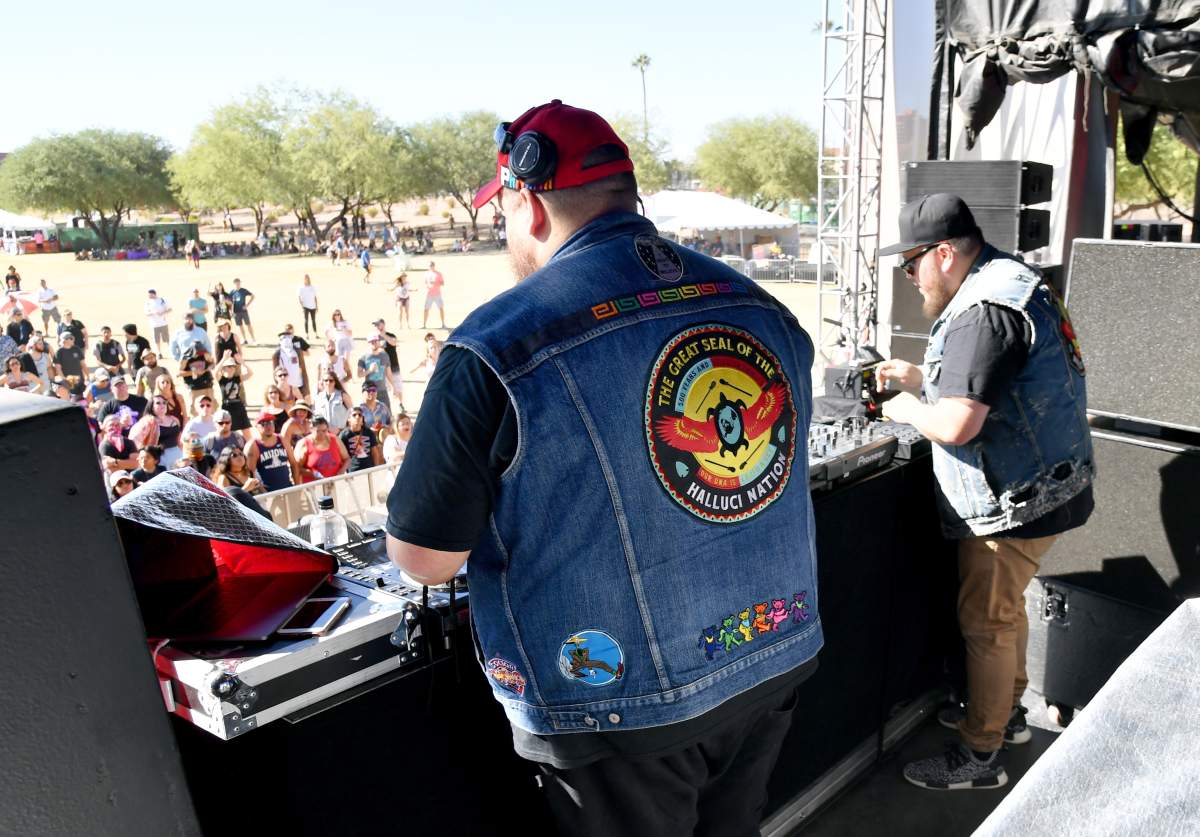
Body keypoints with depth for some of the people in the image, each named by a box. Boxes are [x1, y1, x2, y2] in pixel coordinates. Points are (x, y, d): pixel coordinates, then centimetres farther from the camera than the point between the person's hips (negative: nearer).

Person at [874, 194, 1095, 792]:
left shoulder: (983, 312, -25)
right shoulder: (1007, 283, 11)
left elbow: (956, 425, -31)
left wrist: (908, 409, -11)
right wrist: (921, 378, 12)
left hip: (1016, 502, -10)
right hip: (1042, 487, 10)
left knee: (986, 621, 2)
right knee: (1003, 607, 23)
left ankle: (978, 756, 17)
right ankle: (1007, 713, 41)